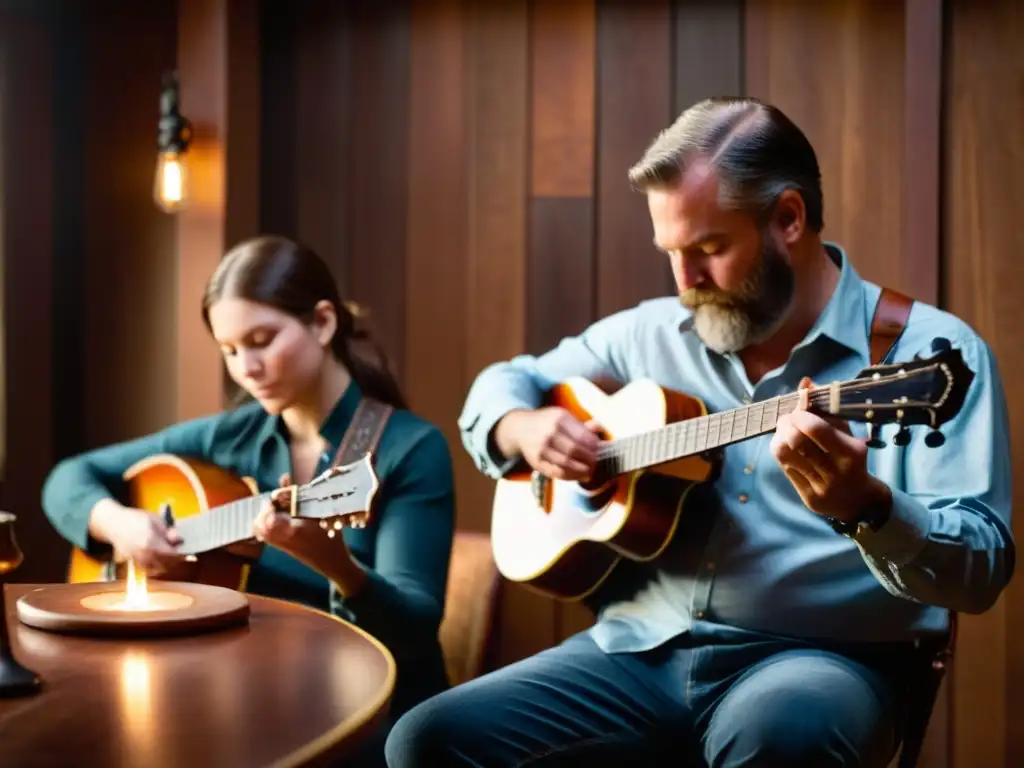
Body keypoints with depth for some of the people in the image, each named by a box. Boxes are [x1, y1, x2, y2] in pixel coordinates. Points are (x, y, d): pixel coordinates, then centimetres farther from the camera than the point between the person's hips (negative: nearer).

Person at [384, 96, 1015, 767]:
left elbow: (982, 572, -12)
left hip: (820, 657, -4)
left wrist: (862, 505, -32)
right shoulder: (654, 333, 11)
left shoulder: (931, 353, -5)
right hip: (644, 648, 5)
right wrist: (525, 430, -1)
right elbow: (503, 384, 23)